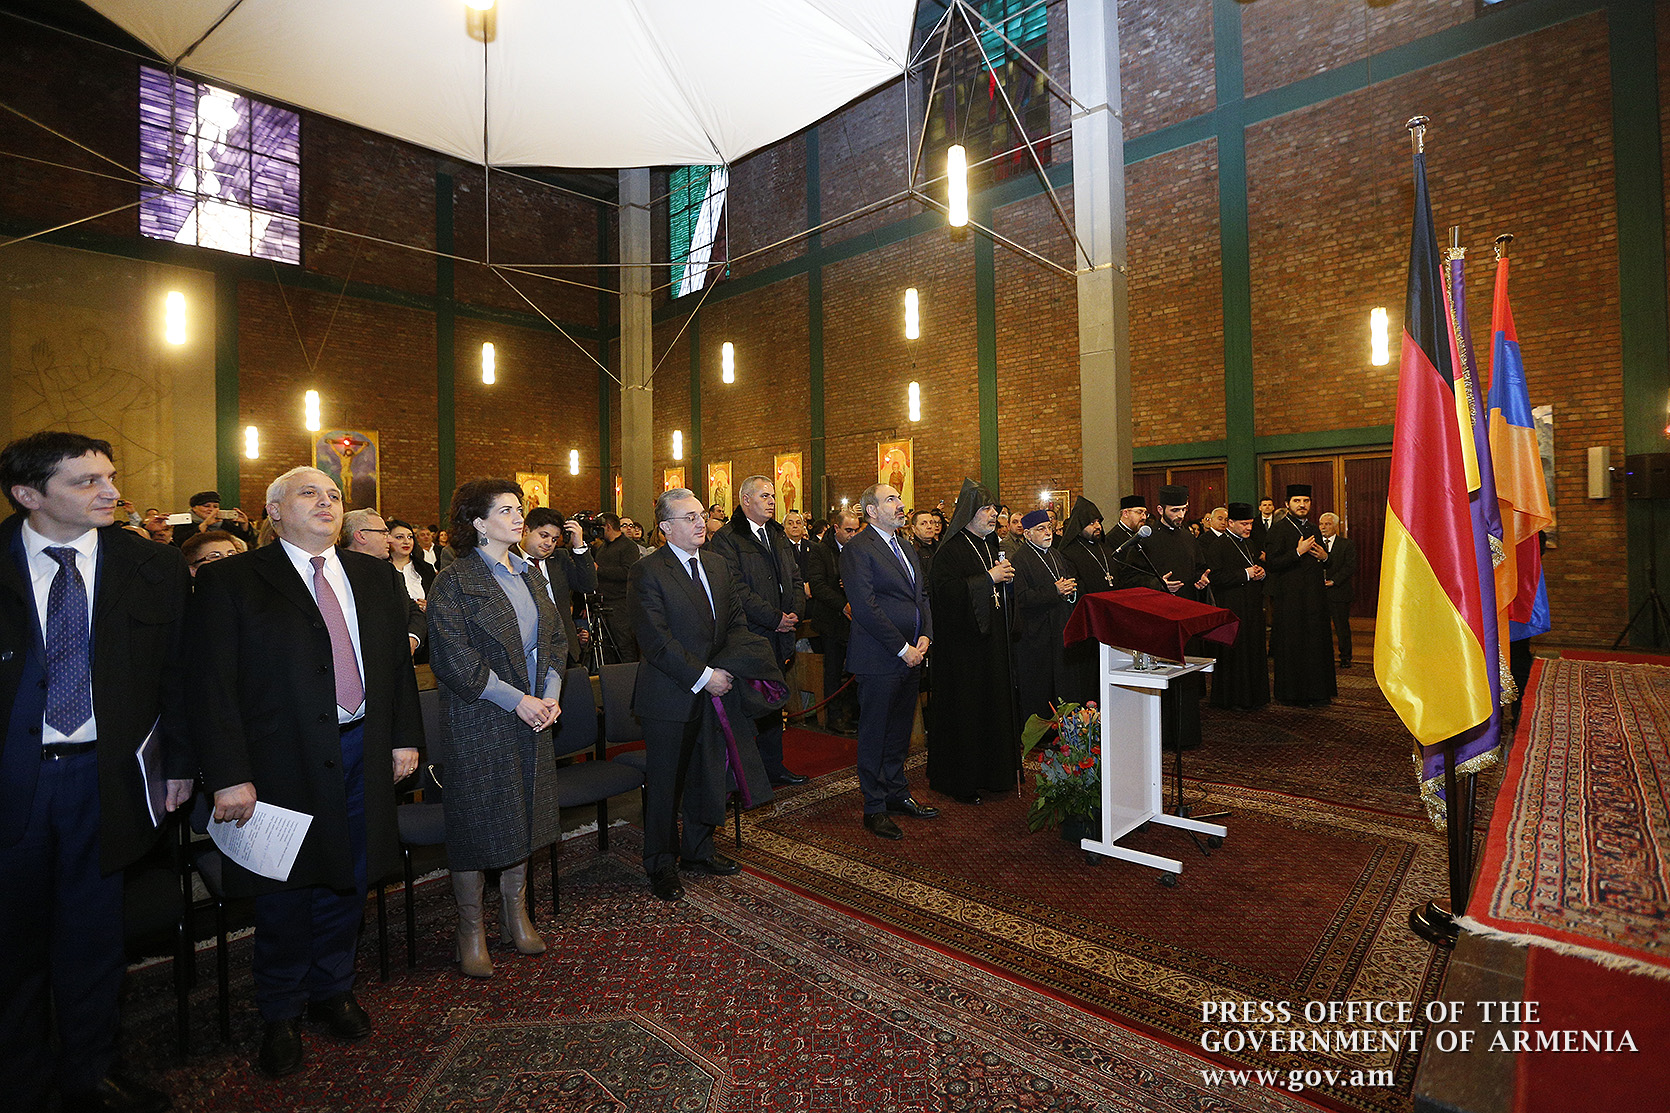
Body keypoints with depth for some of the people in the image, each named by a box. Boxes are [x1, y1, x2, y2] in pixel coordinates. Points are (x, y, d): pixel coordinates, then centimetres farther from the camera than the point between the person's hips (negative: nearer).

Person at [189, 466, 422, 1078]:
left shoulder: (377, 576, 7)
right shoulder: (228, 581, -6)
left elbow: (398, 661, 9)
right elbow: (211, 684, -9)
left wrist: (405, 737, 6)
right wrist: (229, 775, -14)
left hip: (362, 751, 4)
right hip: (282, 759, -3)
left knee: (347, 882, 17)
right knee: (285, 894, 13)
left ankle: (332, 990, 40)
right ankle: (280, 1015, 36)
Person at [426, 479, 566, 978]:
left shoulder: (530, 574, 10)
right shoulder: (454, 581, -11)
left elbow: (555, 638, 12)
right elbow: (454, 659, -17)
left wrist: (551, 693, -3)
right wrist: (517, 700, -17)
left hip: (532, 716, 6)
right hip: (479, 720, -6)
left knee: (524, 815, 15)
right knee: (477, 819, 5)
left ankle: (516, 914, 32)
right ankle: (471, 929, 24)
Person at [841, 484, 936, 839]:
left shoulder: (907, 549, 16)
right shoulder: (858, 549, -12)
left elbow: (922, 596, 18)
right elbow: (865, 607, -18)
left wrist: (925, 636, 1)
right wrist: (902, 648, -16)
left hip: (911, 655, 8)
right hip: (879, 659, -8)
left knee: (900, 731, 18)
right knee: (874, 734, 4)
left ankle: (898, 795, 32)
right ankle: (875, 808, 16)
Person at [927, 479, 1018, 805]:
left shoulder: (991, 546, 15)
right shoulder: (951, 550, -10)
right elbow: (946, 590, -24)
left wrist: (1007, 577, 4)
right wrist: (988, 578, -22)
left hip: (993, 639, 8)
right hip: (963, 642, -8)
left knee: (995, 702, 11)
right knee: (965, 708, -2)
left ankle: (993, 773, 24)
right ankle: (962, 781, 10)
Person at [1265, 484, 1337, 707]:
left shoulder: (1312, 529, 16)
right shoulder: (1278, 529, -7)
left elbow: (1323, 562, 25)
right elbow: (1272, 564, -15)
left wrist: (1324, 556, 4)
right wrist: (1298, 552, -20)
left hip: (1315, 596, 7)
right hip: (1290, 598, -7)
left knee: (1316, 643, 9)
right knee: (1293, 645, -2)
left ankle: (1316, 691, 18)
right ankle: (1294, 692, 8)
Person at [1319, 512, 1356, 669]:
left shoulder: (1348, 544, 2)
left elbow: (1350, 566, -6)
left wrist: (1334, 580, -14)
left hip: (1339, 592, -2)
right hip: (1319, 592, 2)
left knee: (1342, 627, 5)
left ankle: (1345, 657, 18)